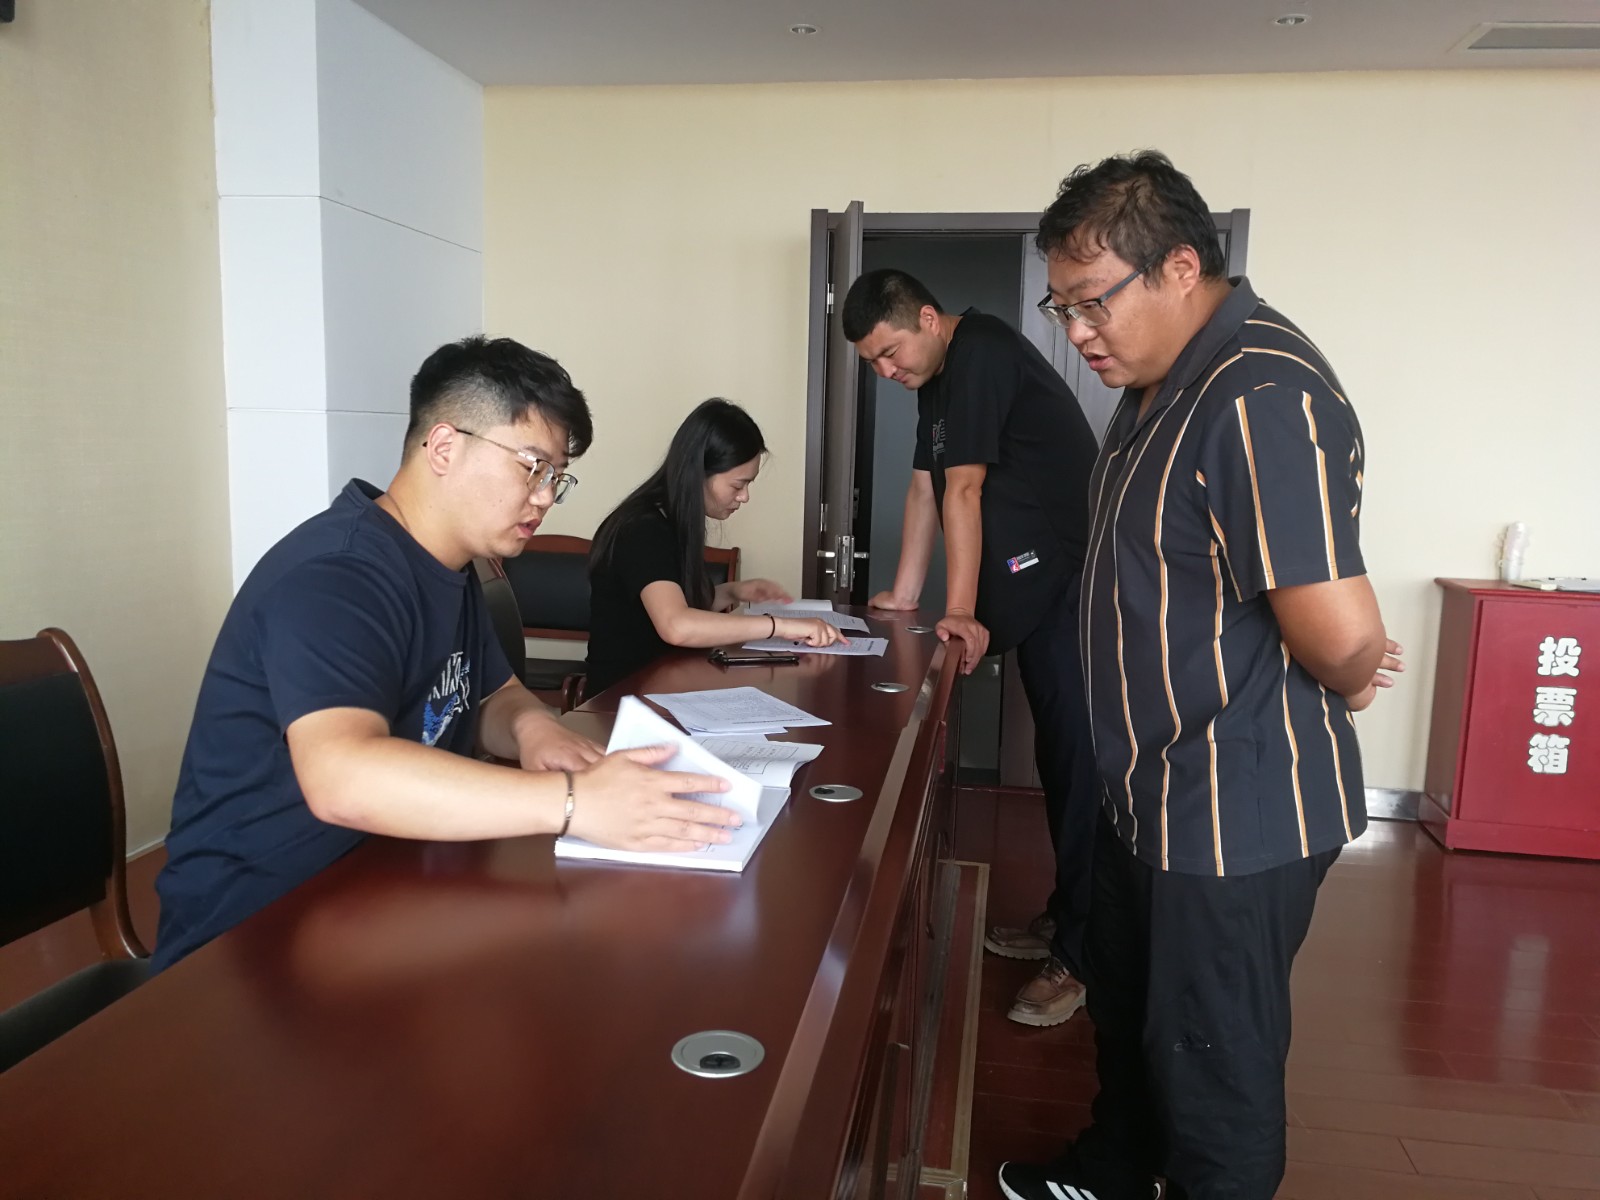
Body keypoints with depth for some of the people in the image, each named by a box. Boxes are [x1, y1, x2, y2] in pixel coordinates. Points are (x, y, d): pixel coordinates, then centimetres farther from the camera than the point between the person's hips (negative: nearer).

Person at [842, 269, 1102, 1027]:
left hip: (1076, 584, -10)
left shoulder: (982, 355, -16)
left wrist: (961, 612, -19)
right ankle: (1064, 917, 28)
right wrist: (902, 598, 11)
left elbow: (963, 493, -19)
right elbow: (924, 491, 12)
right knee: (1056, 757, 15)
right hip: (1034, 587, 10)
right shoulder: (937, 379, 13)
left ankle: (1082, 955, 2)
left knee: (1080, 762, -6)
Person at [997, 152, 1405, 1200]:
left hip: (1237, 812, -10)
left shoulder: (1261, 398, -27)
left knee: (1213, 1066, 10)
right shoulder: (1162, 380, 7)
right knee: (1126, 1007, 27)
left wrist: (1342, 684, -11)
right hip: (1153, 788, 10)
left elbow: (1343, 634, -32)